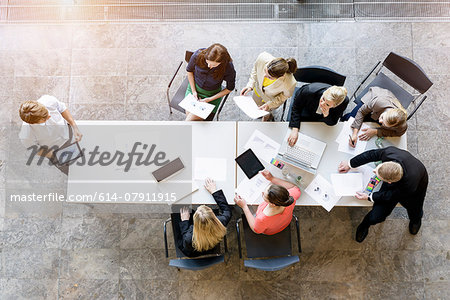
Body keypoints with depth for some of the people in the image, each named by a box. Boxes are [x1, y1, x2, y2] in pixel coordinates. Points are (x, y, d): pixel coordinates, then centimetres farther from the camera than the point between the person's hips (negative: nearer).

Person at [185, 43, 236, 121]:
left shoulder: (228, 67, -27)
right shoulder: (198, 55, -22)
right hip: (194, 88, 3)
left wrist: (210, 99, -15)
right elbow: (189, 70, 0)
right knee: (188, 115, -9)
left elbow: (229, 88, -10)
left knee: (190, 119, -17)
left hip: (212, 94, -3)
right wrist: (193, 91, -6)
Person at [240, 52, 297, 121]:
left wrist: (269, 104, -28)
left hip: (273, 99, -3)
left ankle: (268, 116, 65)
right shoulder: (263, 58, -42)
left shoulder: (289, 84, -47)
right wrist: (250, 85, -23)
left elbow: (285, 95, -20)